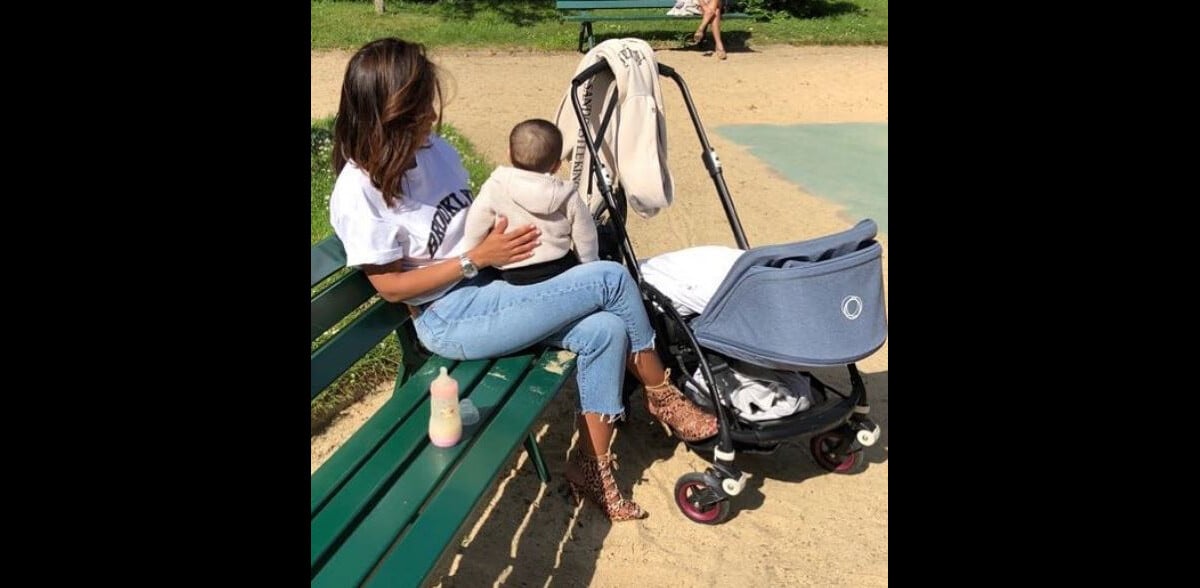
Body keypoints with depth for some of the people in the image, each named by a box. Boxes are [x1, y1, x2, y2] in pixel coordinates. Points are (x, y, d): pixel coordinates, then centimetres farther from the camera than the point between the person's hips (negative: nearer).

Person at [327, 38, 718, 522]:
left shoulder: (434, 149, 5)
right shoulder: (359, 192, -16)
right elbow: (390, 286, -13)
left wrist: (508, 228, -2)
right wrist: (477, 259, -18)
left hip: (491, 287, 7)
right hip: (452, 318, -7)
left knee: (604, 330, -17)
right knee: (612, 279, -16)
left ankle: (592, 465, 0)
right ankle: (662, 395, 6)